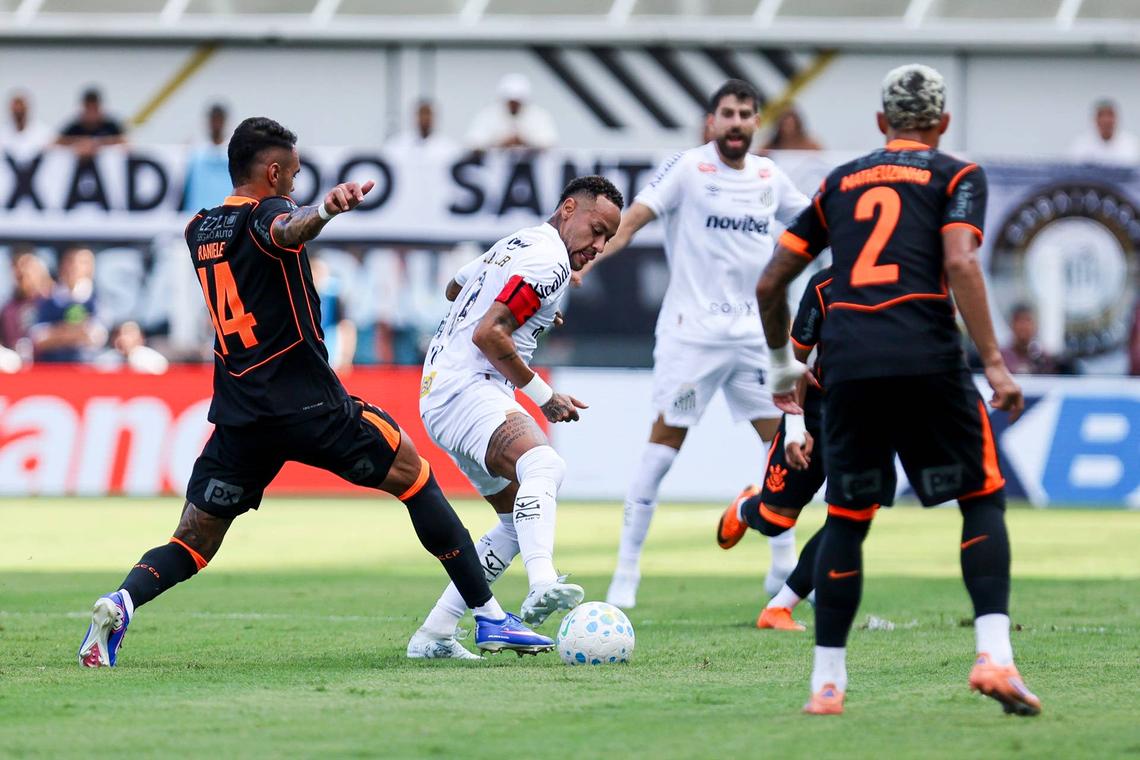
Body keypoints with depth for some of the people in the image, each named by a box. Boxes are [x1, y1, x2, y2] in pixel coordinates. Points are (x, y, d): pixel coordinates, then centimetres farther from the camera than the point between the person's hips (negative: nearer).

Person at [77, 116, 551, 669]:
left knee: (193, 542, 9)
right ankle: (489, 616, 4)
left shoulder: (199, 230, 15)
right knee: (414, 477, 8)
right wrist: (325, 209, -54)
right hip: (309, 404, -6)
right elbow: (287, 230, -33)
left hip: (238, 412, 6)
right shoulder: (264, 214, -7)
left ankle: (122, 602, -22)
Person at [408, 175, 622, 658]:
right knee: (543, 465, -36)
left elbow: (454, 287, 41)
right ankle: (542, 584, -63)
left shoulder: (516, 245, 22)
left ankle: (434, 634, 13)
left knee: (519, 520, 15)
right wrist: (542, 395, -10)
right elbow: (487, 333, -18)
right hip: (468, 388, -11)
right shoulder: (550, 260, -10)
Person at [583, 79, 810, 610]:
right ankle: (627, 569, -1)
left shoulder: (769, 177, 10)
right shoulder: (687, 169, -6)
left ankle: (785, 567, 15)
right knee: (664, 442, -7)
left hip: (751, 332, 5)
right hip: (691, 331, -5)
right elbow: (634, 218, -15)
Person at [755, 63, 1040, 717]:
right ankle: (994, 655, -8)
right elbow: (959, 264, -8)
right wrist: (995, 366, -10)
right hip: (928, 362, -3)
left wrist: (784, 361, 37)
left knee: (847, 518, 12)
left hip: (849, 366, 3)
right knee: (984, 498, 9)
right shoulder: (957, 175, 10)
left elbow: (771, 283, 22)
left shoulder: (841, 182, 22)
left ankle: (827, 682, 9)